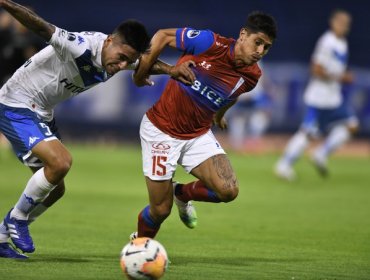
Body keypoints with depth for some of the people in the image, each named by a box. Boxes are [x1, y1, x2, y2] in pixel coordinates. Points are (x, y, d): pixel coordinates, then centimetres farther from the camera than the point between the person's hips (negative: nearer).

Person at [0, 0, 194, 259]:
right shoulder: (82, 48, -30)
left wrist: (170, 69, -3)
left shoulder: (115, 59, -3)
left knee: (55, 189, 11)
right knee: (60, 162, -27)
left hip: (42, 114, 9)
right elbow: (41, 27, -42)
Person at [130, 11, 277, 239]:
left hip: (199, 135, 4)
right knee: (161, 210, -2)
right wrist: (141, 72, -6)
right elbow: (163, 35, -9)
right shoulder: (209, 43, -22)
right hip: (161, 131, -4)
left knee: (228, 190, -19)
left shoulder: (252, 75, -7)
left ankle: (182, 193, 15)